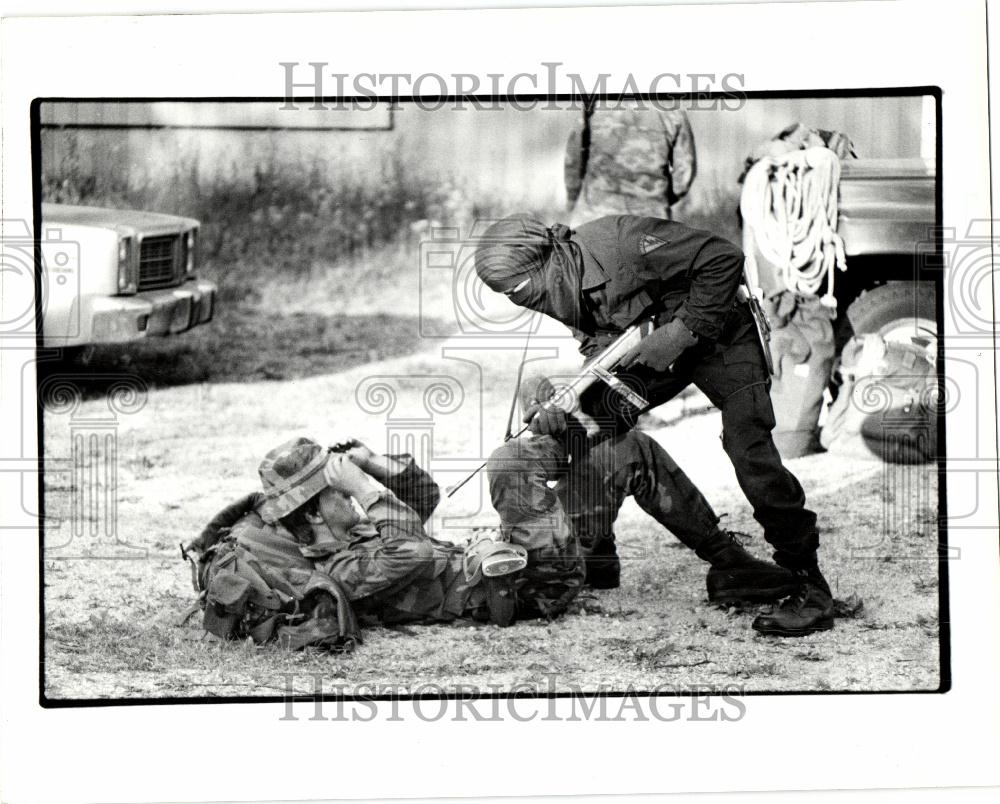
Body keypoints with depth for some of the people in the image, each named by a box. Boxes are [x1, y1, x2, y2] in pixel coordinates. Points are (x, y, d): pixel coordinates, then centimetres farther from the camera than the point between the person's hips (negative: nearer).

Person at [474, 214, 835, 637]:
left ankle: (810, 589, -14)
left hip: (717, 333, -8)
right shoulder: (569, 293, -6)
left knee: (751, 455, -21)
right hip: (653, 357, 8)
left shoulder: (618, 242, -31)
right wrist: (560, 409, -23)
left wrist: (681, 332, -31)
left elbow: (722, 258, -31)